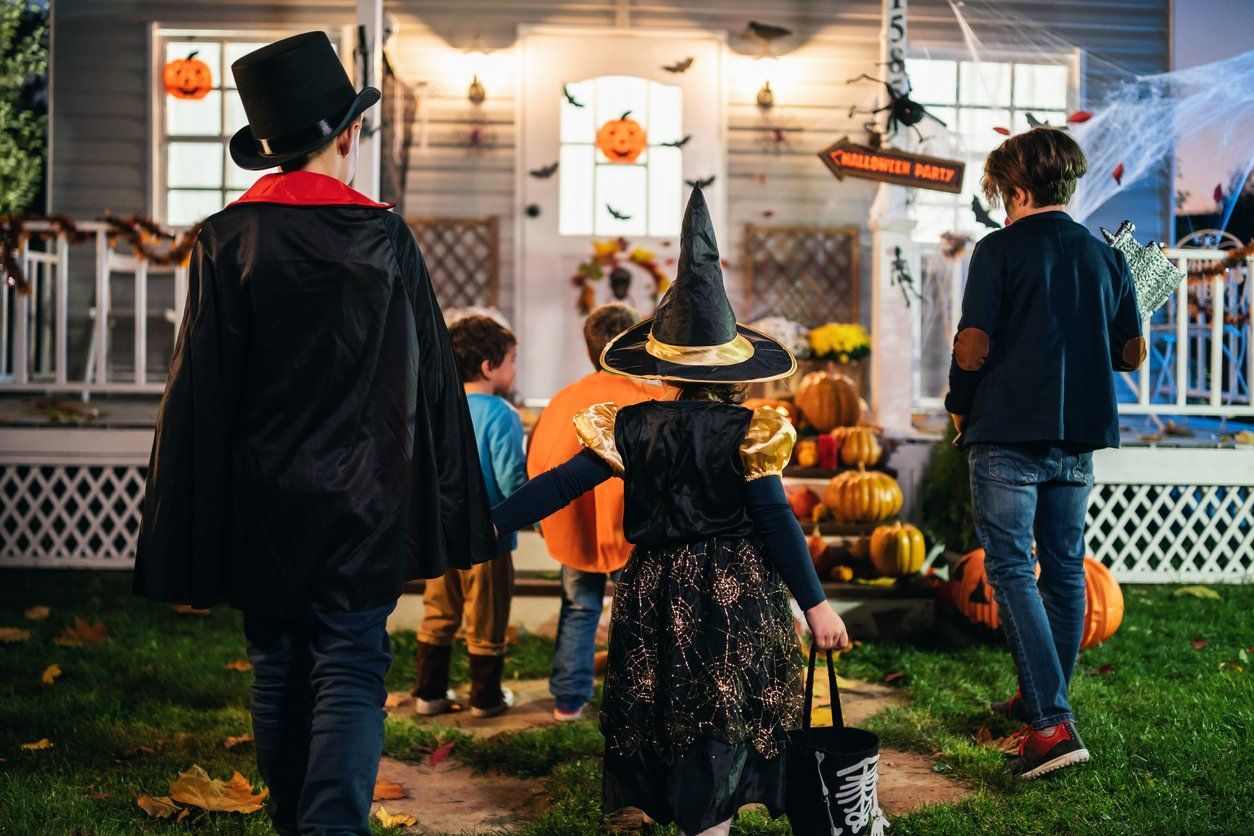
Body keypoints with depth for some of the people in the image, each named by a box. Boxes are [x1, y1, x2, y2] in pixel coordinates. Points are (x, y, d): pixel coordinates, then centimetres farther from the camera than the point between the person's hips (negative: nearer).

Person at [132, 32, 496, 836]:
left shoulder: (226, 242, -5)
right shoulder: (387, 239, -3)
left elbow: (198, 394, -6)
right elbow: (431, 383, -1)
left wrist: (184, 533, 1)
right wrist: (446, 518, 7)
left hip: (259, 503, 1)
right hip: (363, 505, -1)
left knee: (278, 670, 16)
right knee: (351, 672, 3)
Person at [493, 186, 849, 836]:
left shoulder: (631, 429, -2)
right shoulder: (746, 432, -8)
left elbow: (561, 484, -4)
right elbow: (776, 521, -10)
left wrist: (489, 523, 2)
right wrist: (815, 603, -4)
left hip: (656, 589, 3)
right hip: (736, 591, -2)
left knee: (667, 718, 13)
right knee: (727, 717, 5)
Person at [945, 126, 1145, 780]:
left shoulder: (999, 250, -6)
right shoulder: (1106, 257, 9)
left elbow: (973, 345, -13)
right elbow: (1131, 354, 11)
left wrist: (958, 407, 4)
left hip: (1008, 433, -5)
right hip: (1078, 436, 6)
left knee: (1013, 572, -2)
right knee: (1065, 568, 15)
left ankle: (1051, 723, -11)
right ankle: (1045, 700, 29)